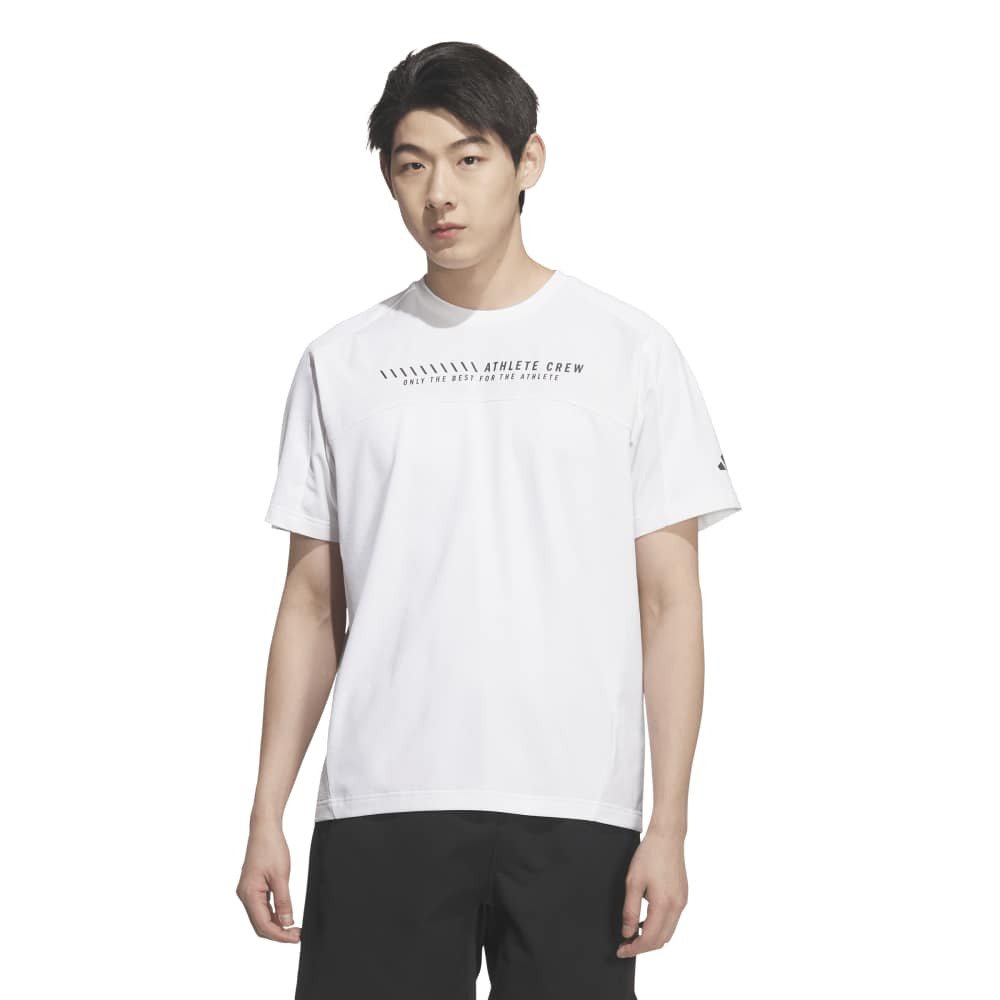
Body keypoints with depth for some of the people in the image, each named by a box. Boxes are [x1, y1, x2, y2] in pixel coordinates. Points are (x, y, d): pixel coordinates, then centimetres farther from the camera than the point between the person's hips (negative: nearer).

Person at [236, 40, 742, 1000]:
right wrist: (267, 815, 4)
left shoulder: (629, 350, 4)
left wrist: (669, 823, -5)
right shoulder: (342, 361, 9)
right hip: (379, 810, 1)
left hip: (575, 812, -1)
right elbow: (313, 602, 11)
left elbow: (669, 601, 3)